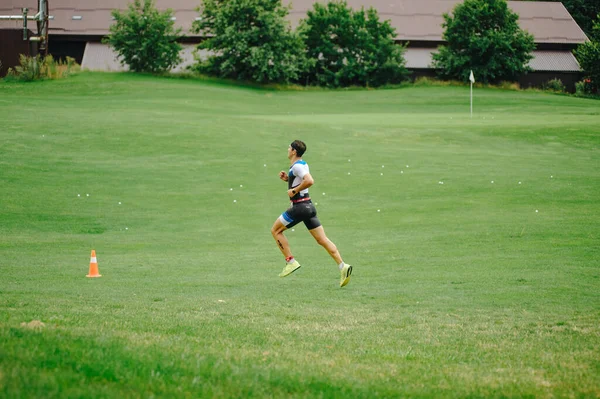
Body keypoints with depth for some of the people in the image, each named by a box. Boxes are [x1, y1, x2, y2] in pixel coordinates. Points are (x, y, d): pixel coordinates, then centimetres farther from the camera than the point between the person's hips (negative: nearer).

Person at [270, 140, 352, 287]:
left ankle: (290, 262, 3)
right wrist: (287, 178, 15)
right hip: (308, 206, 9)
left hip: (300, 207, -9)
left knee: (276, 230, 7)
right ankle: (342, 266, -10)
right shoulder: (302, 164, 16)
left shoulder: (297, 166, -15)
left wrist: (294, 190, -20)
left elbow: (309, 181, -31)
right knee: (322, 239, 3)